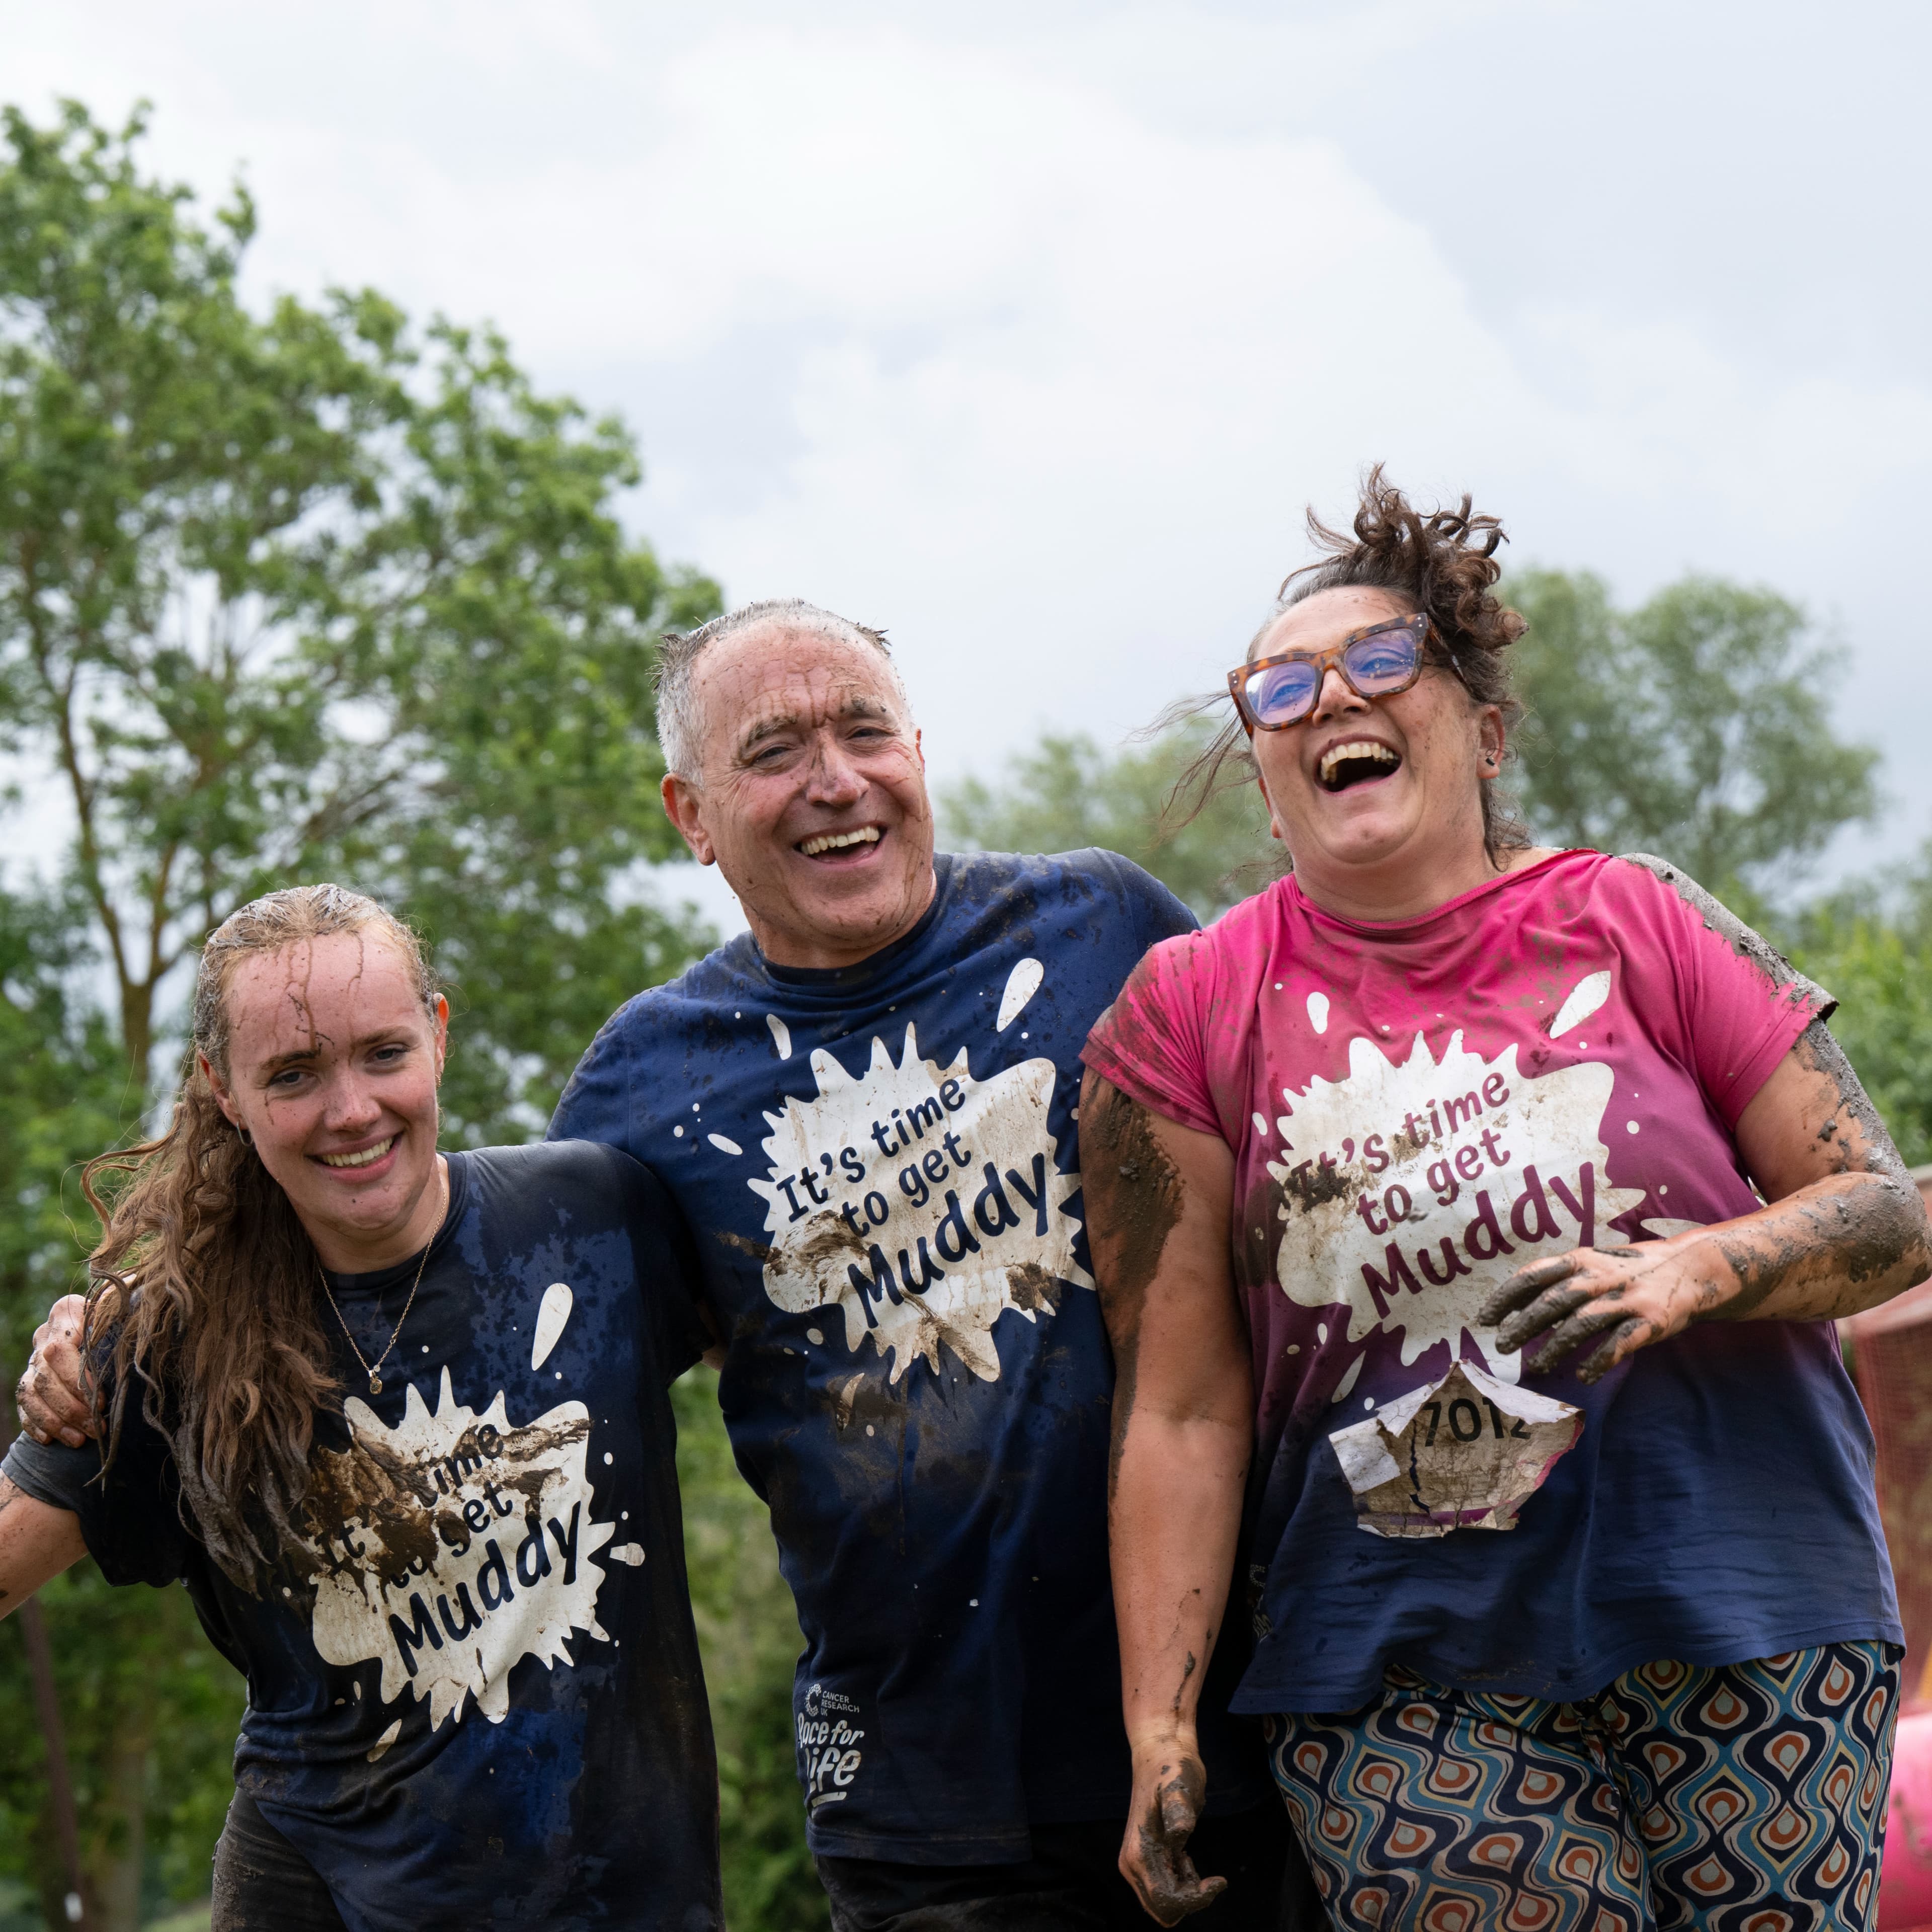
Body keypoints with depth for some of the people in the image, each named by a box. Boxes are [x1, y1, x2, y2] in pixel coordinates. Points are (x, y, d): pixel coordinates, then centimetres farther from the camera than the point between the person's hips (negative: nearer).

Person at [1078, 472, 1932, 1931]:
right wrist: (1158, 1726, -4)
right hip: (1404, 1683, -1)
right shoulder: (1185, 1013, 4)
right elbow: (1179, 1407, 2)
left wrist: (1688, 1274, -15)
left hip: (1745, 1631, 1)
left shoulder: (1634, 923, 5)